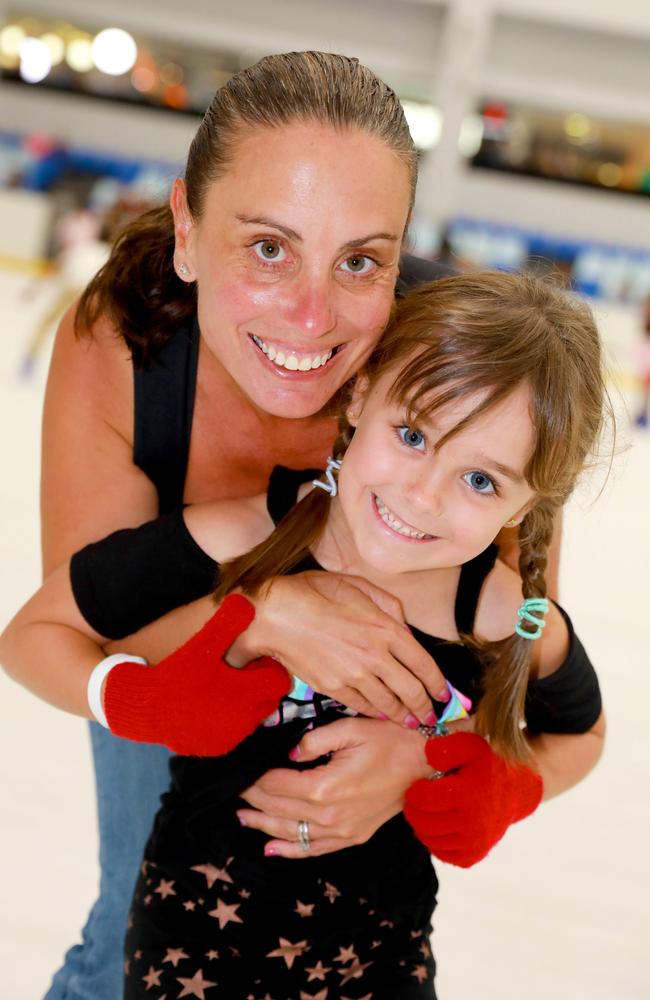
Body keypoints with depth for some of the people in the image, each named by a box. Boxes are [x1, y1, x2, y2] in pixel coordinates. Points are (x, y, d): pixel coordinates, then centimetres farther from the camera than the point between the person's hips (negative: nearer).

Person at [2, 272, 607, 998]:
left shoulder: (519, 633, -20)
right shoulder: (226, 549, -27)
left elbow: (578, 733, 5)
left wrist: (497, 798, -14)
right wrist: (137, 705, -30)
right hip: (192, 936, -1)